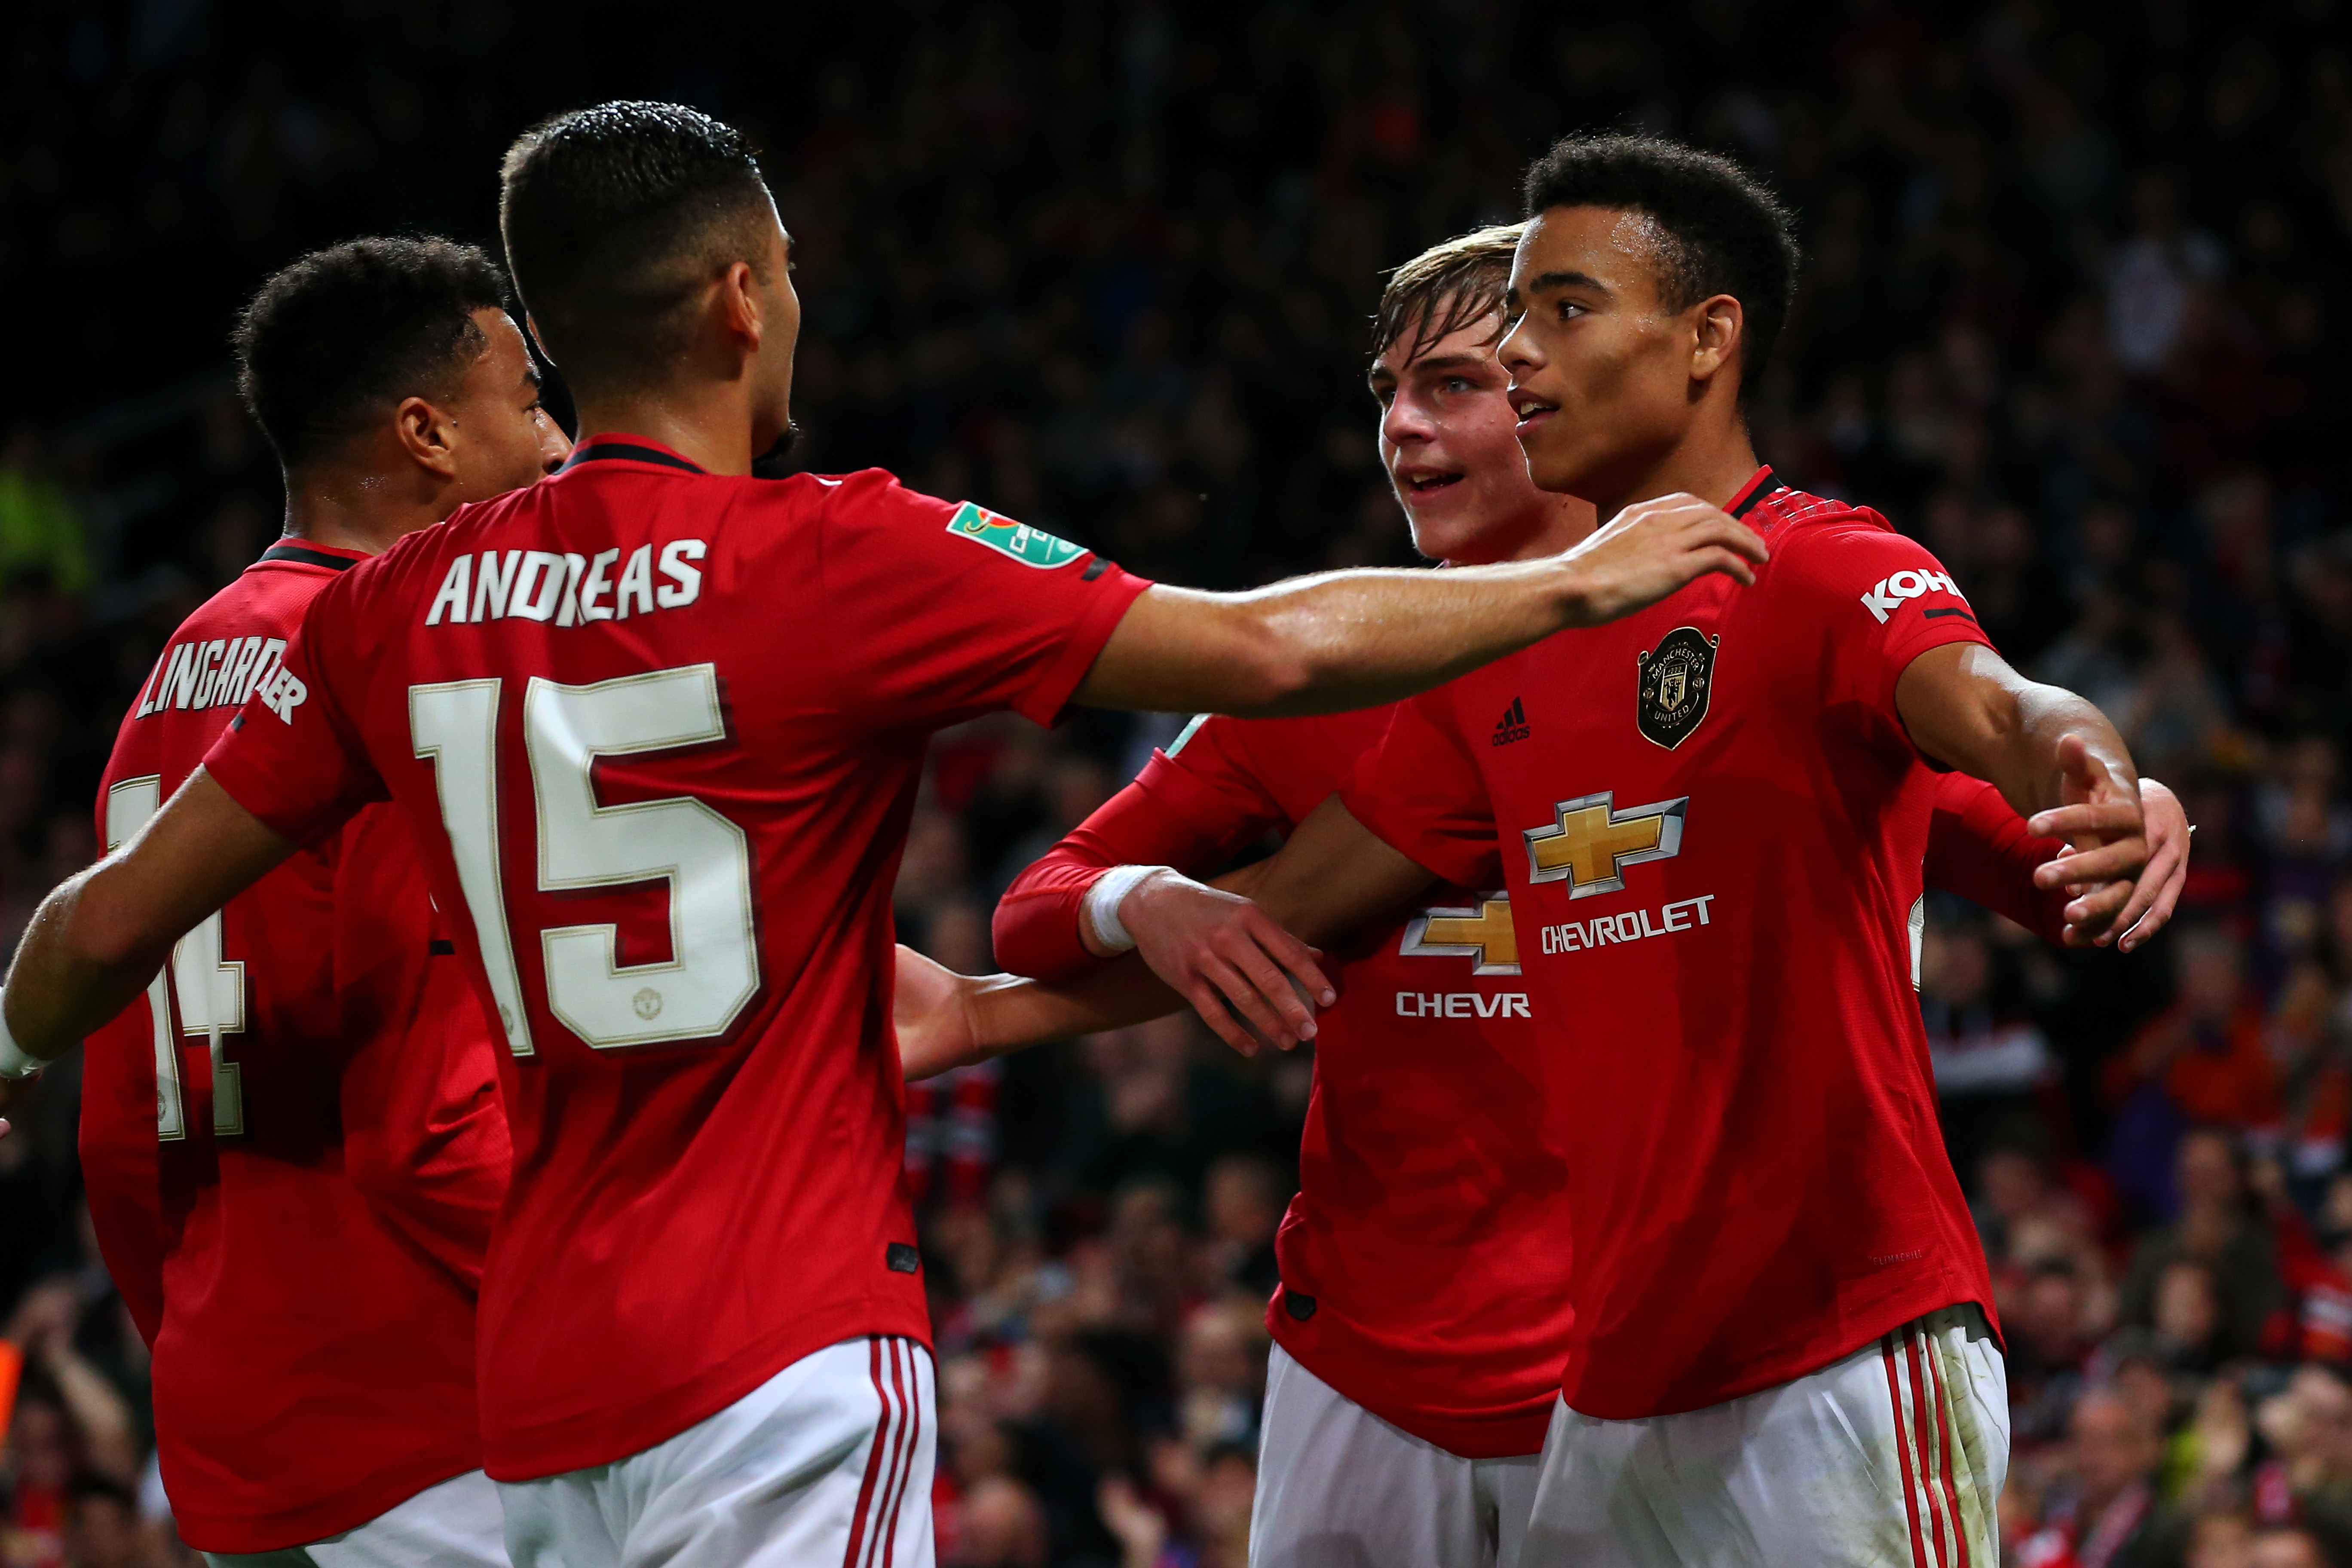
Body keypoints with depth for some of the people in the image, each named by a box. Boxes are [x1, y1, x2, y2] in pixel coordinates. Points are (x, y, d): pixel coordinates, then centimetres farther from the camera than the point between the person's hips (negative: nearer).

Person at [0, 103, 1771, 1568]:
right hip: (782, 1357, -6)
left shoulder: (404, 604, 7)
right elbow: (1271, 652, -7)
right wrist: (1580, 582, 7)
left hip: (543, 1377, 6)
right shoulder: (834, 559, -8)